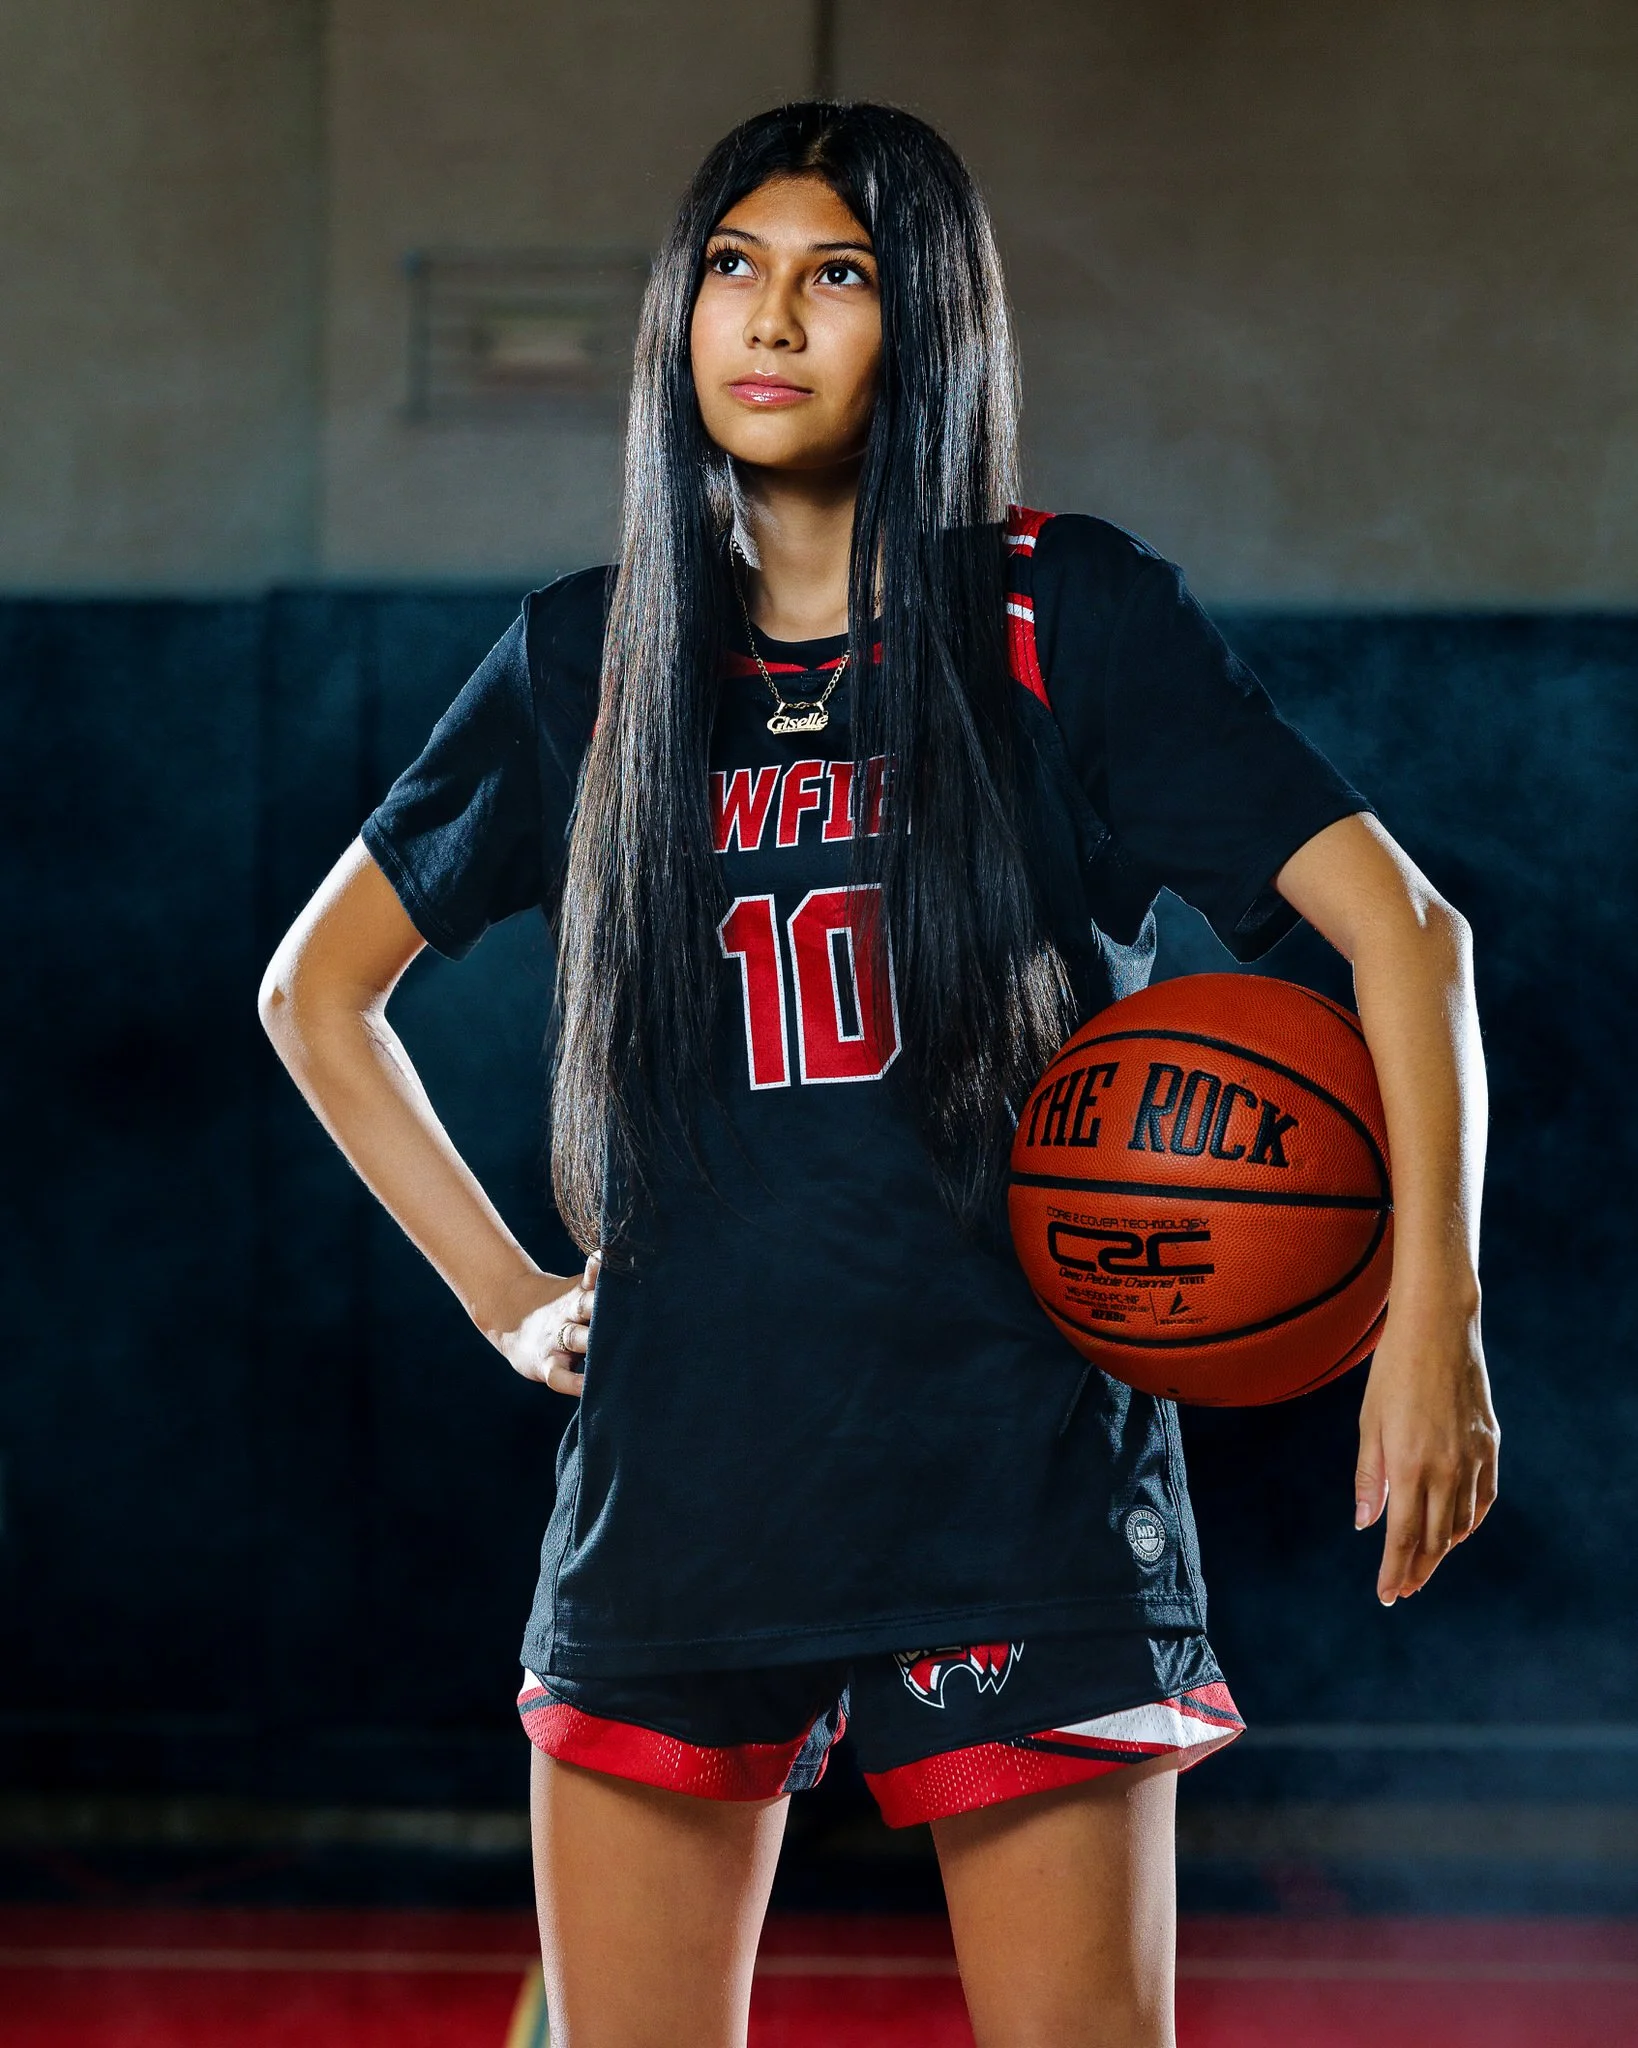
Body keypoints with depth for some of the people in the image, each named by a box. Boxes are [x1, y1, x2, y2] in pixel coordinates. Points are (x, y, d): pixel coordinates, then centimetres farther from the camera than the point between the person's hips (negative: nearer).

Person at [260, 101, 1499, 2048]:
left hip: (1020, 1467, -3)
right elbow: (318, 988, 20)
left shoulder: (1074, 620, 0)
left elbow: (1401, 926, -5)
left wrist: (1433, 1315, -15)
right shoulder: (590, 661, 9)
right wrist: (505, 1293, 11)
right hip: (676, 1484, 3)